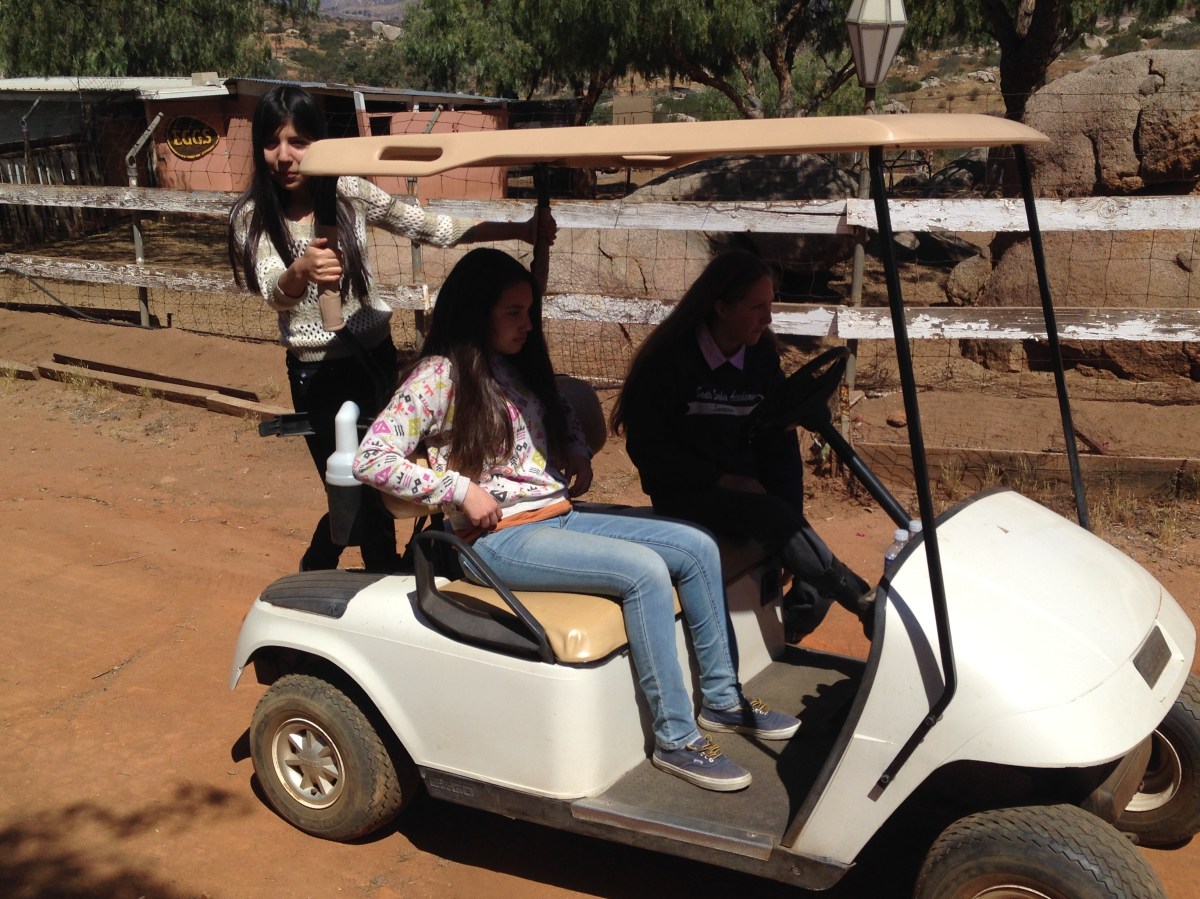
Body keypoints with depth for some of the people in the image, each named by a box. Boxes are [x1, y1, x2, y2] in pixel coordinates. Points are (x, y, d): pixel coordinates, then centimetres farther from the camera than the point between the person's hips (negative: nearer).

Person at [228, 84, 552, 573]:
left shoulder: (350, 194, -6)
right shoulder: (253, 216, -12)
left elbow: (433, 228, -8)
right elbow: (274, 290, -27)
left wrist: (521, 230, -18)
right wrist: (301, 269, -51)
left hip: (374, 357, 3)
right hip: (315, 372, -3)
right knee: (361, 493, -2)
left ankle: (314, 575, 41)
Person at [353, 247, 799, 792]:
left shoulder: (516, 368, 15)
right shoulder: (437, 376, -8)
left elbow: (564, 418, 32)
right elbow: (370, 460, -15)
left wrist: (579, 456, 11)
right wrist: (461, 489, -19)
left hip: (559, 516, 8)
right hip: (500, 539, -8)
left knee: (696, 547, -5)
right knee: (644, 570, -27)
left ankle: (722, 700, 7)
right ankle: (675, 739, -17)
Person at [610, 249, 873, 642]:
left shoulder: (762, 356, 5)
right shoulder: (669, 359, -11)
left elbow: (781, 443, 5)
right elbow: (646, 446, -11)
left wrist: (793, 523, -9)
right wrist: (722, 480, -18)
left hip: (747, 490, 5)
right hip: (686, 496, -5)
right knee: (772, 516, -32)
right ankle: (864, 603, -23)